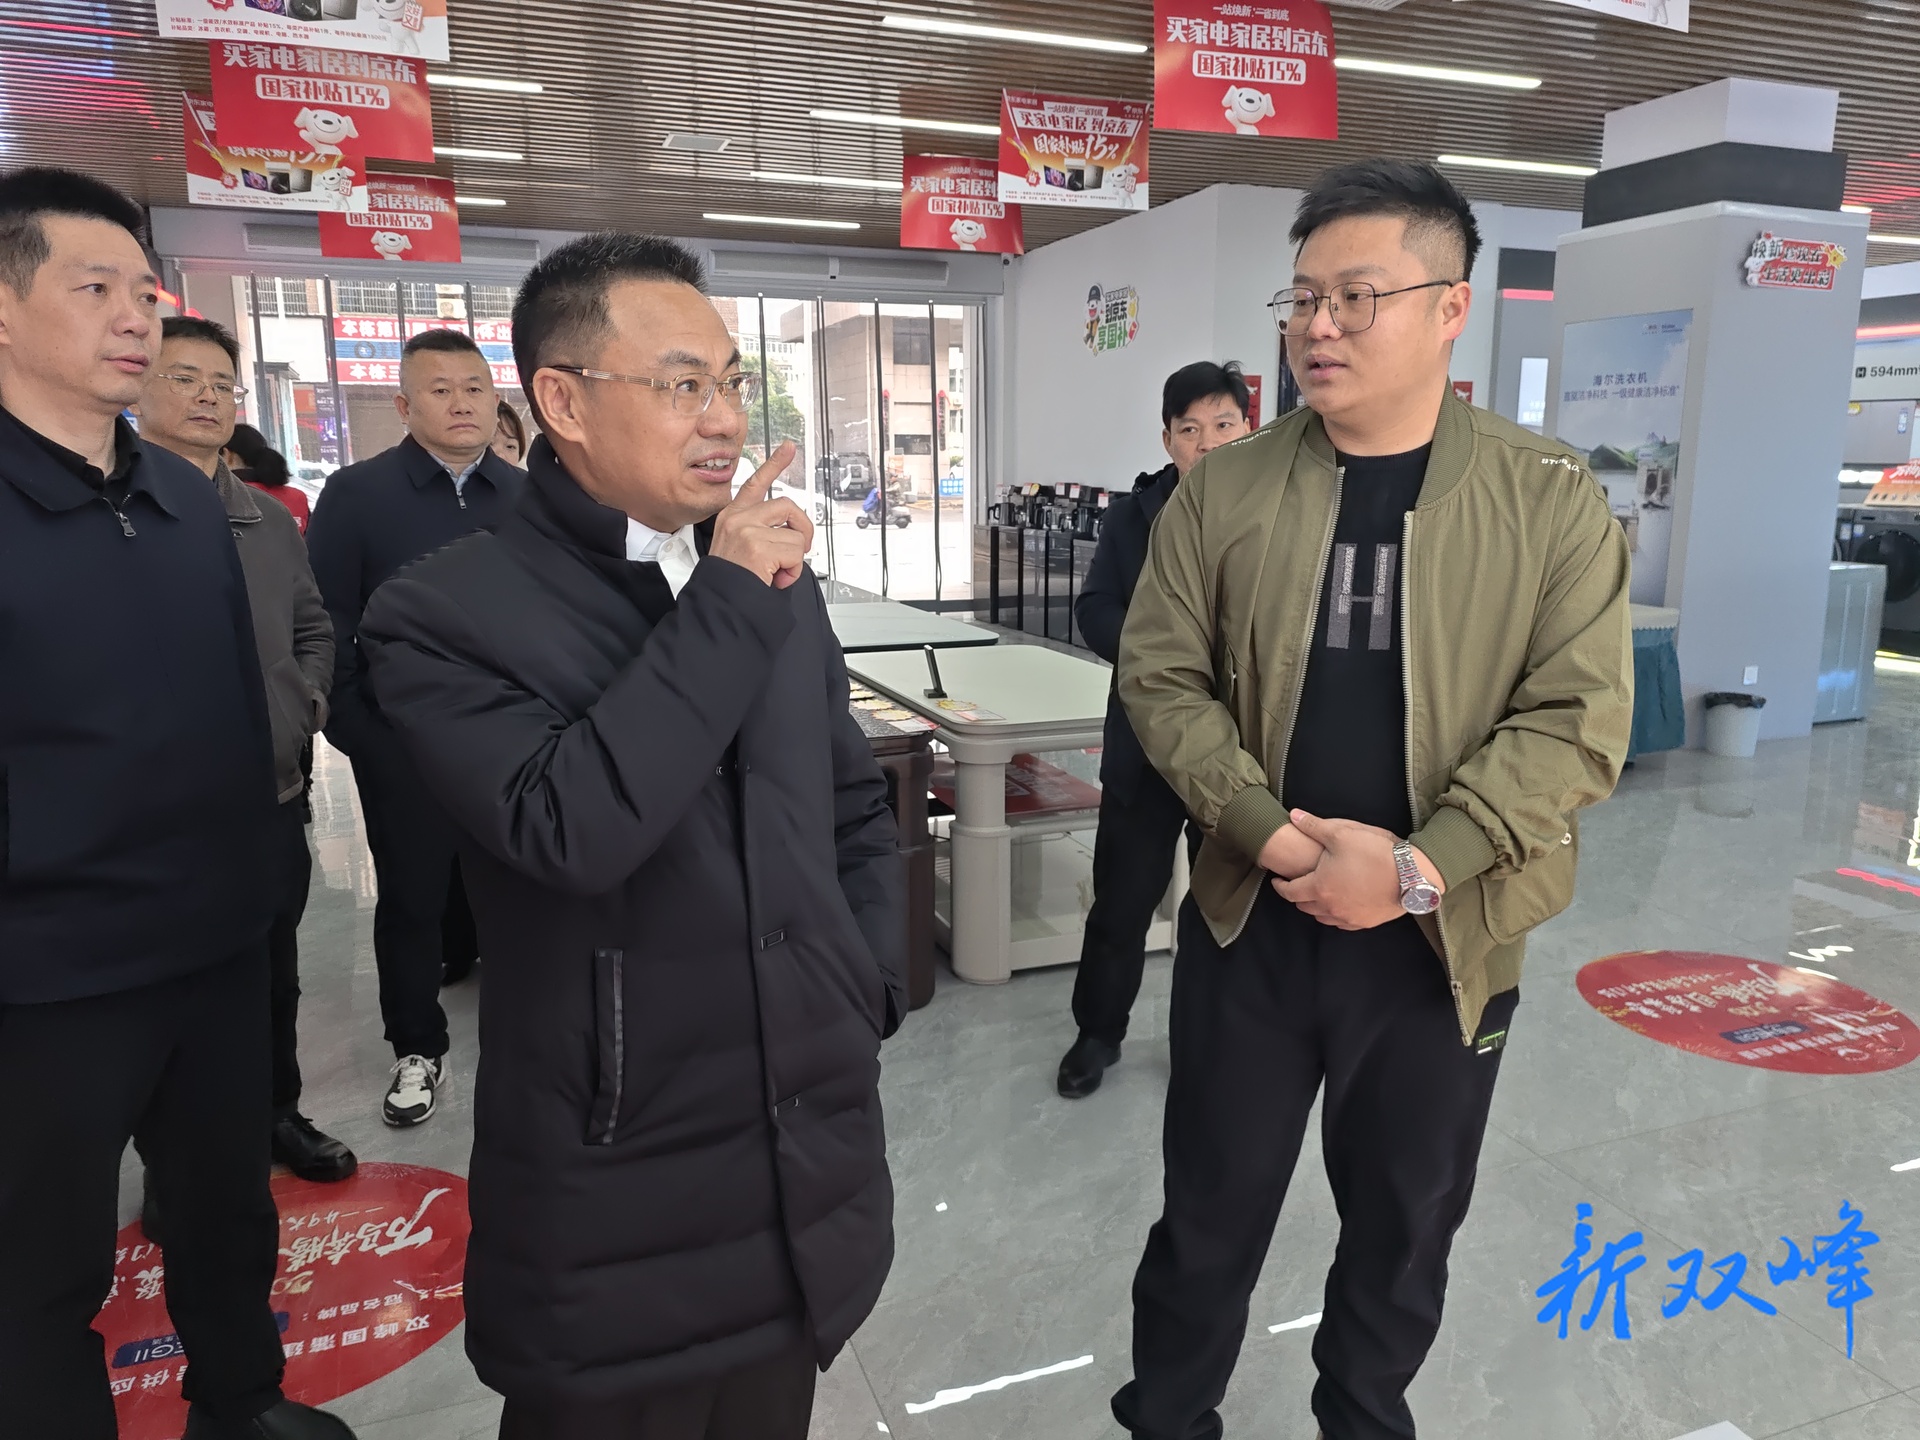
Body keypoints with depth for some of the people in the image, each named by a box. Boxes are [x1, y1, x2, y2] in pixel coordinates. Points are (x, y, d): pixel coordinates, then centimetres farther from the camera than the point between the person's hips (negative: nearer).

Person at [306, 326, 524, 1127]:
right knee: (410, 894, 8)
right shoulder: (356, 494, -5)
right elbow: (325, 626, -5)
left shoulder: (527, 498, 4)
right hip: (402, 745, -2)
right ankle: (418, 1048, 24)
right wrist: (356, 730, -8)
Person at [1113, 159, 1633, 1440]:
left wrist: (1418, 867, -20)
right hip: (1249, 918, 1)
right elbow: (1162, 675, -3)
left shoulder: (1554, 501, -6)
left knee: (1406, 1224, 20)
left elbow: (1577, 720, -10)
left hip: (1443, 938, 0)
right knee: (1212, 1209, 15)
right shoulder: (1223, 490, -2)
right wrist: (1269, 832, -16)